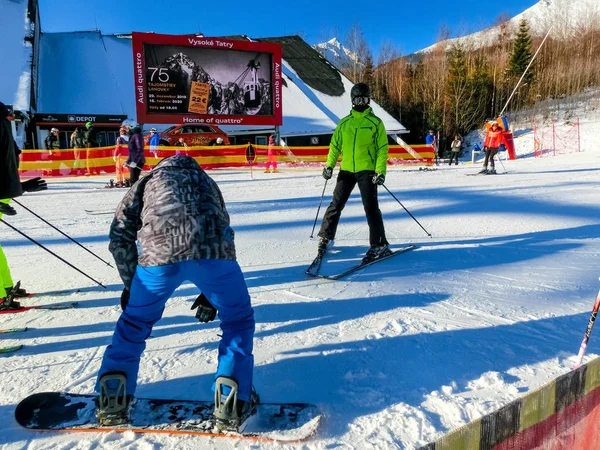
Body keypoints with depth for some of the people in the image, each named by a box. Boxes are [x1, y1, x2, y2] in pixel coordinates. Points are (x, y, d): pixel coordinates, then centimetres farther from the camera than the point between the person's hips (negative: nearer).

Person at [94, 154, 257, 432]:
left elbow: (120, 235, 23)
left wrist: (130, 283, 32)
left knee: (135, 321, 27)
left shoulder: (149, 179, 34)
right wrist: (210, 294, 40)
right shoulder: (206, 180, 39)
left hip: (159, 253, 0)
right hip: (213, 252, 1)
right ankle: (232, 406, 19)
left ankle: (112, 401, 29)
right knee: (238, 319, 22)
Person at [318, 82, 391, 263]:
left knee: (370, 207, -8)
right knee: (336, 204, 7)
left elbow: (382, 149, -1)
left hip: (367, 171, -3)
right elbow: (335, 145, 13)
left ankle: (380, 245, -2)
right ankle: (325, 237, 22)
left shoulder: (375, 123, 2)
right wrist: (329, 165, 2)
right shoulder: (344, 123, 11)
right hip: (346, 170, 3)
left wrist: (380, 171, -12)